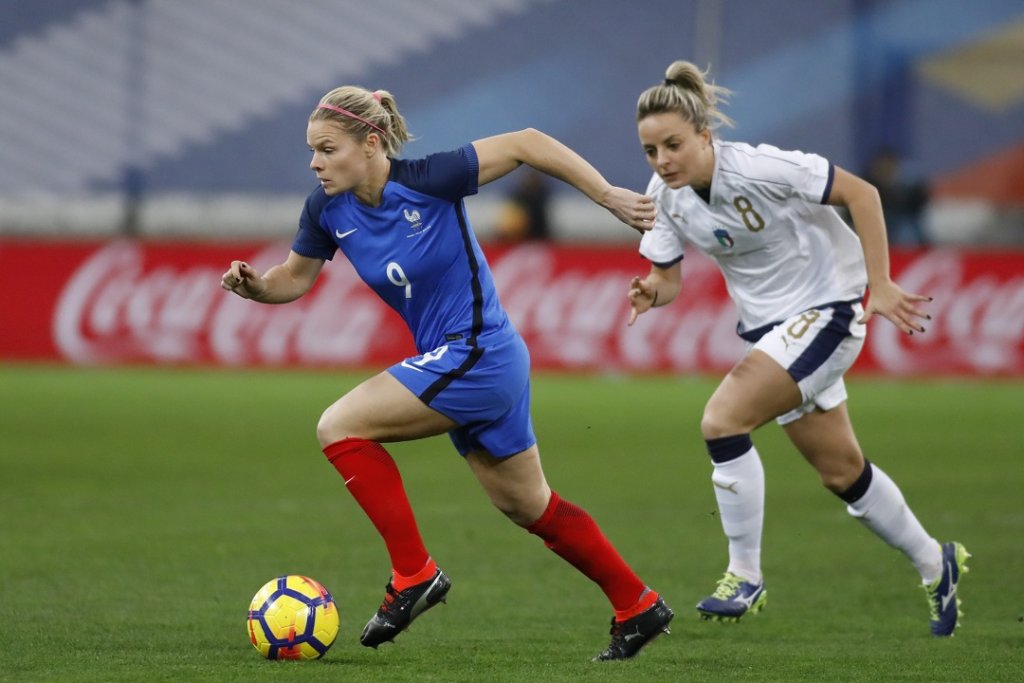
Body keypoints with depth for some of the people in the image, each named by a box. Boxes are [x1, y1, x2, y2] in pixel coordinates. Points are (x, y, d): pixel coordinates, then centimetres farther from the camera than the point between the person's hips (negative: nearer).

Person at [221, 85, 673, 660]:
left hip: (478, 355, -8)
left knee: (341, 427, -15)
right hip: (452, 362, 8)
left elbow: (526, 144, -17)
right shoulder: (328, 210, -2)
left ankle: (414, 574, -8)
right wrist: (255, 285, -10)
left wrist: (610, 196, -18)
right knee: (529, 507, 18)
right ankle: (638, 607, 31)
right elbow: (295, 278, 12)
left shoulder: (426, 181, -22)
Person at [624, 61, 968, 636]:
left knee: (723, 419, -24)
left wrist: (880, 285, -20)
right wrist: (650, 294, -22)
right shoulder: (665, 196, -8)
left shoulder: (759, 169, -26)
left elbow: (861, 193, -19)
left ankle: (745, 576, -11)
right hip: (770, 326, 7)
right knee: (841, 472, 16)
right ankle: (935, 563, 38)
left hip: (826, 312, -7)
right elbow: (668, 278, 2)